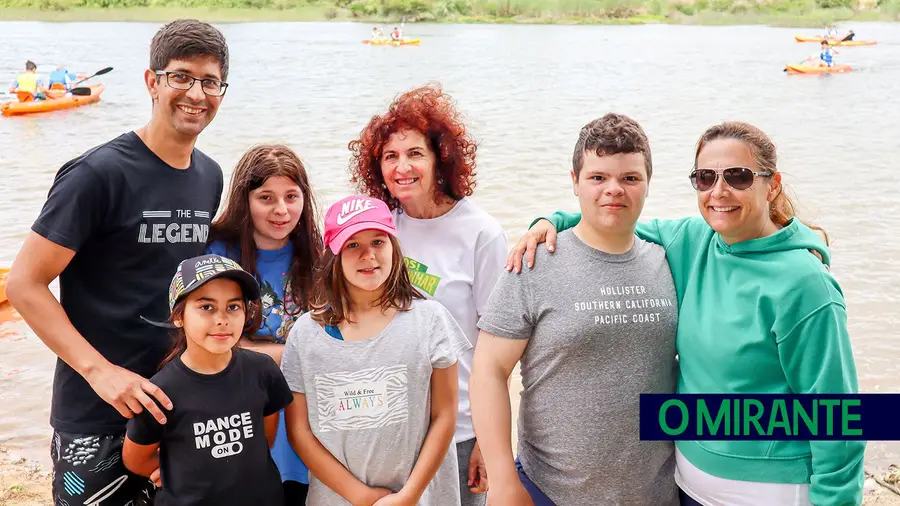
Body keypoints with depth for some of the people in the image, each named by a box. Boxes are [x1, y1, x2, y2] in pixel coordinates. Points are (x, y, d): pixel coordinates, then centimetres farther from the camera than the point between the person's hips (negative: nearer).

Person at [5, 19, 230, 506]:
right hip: (95, 419, -6)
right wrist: (99, 369, -22)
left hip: (173, 404, 6)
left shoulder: (210, 177, 5)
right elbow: (24, 284, -15)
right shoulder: (99, 173, -15)